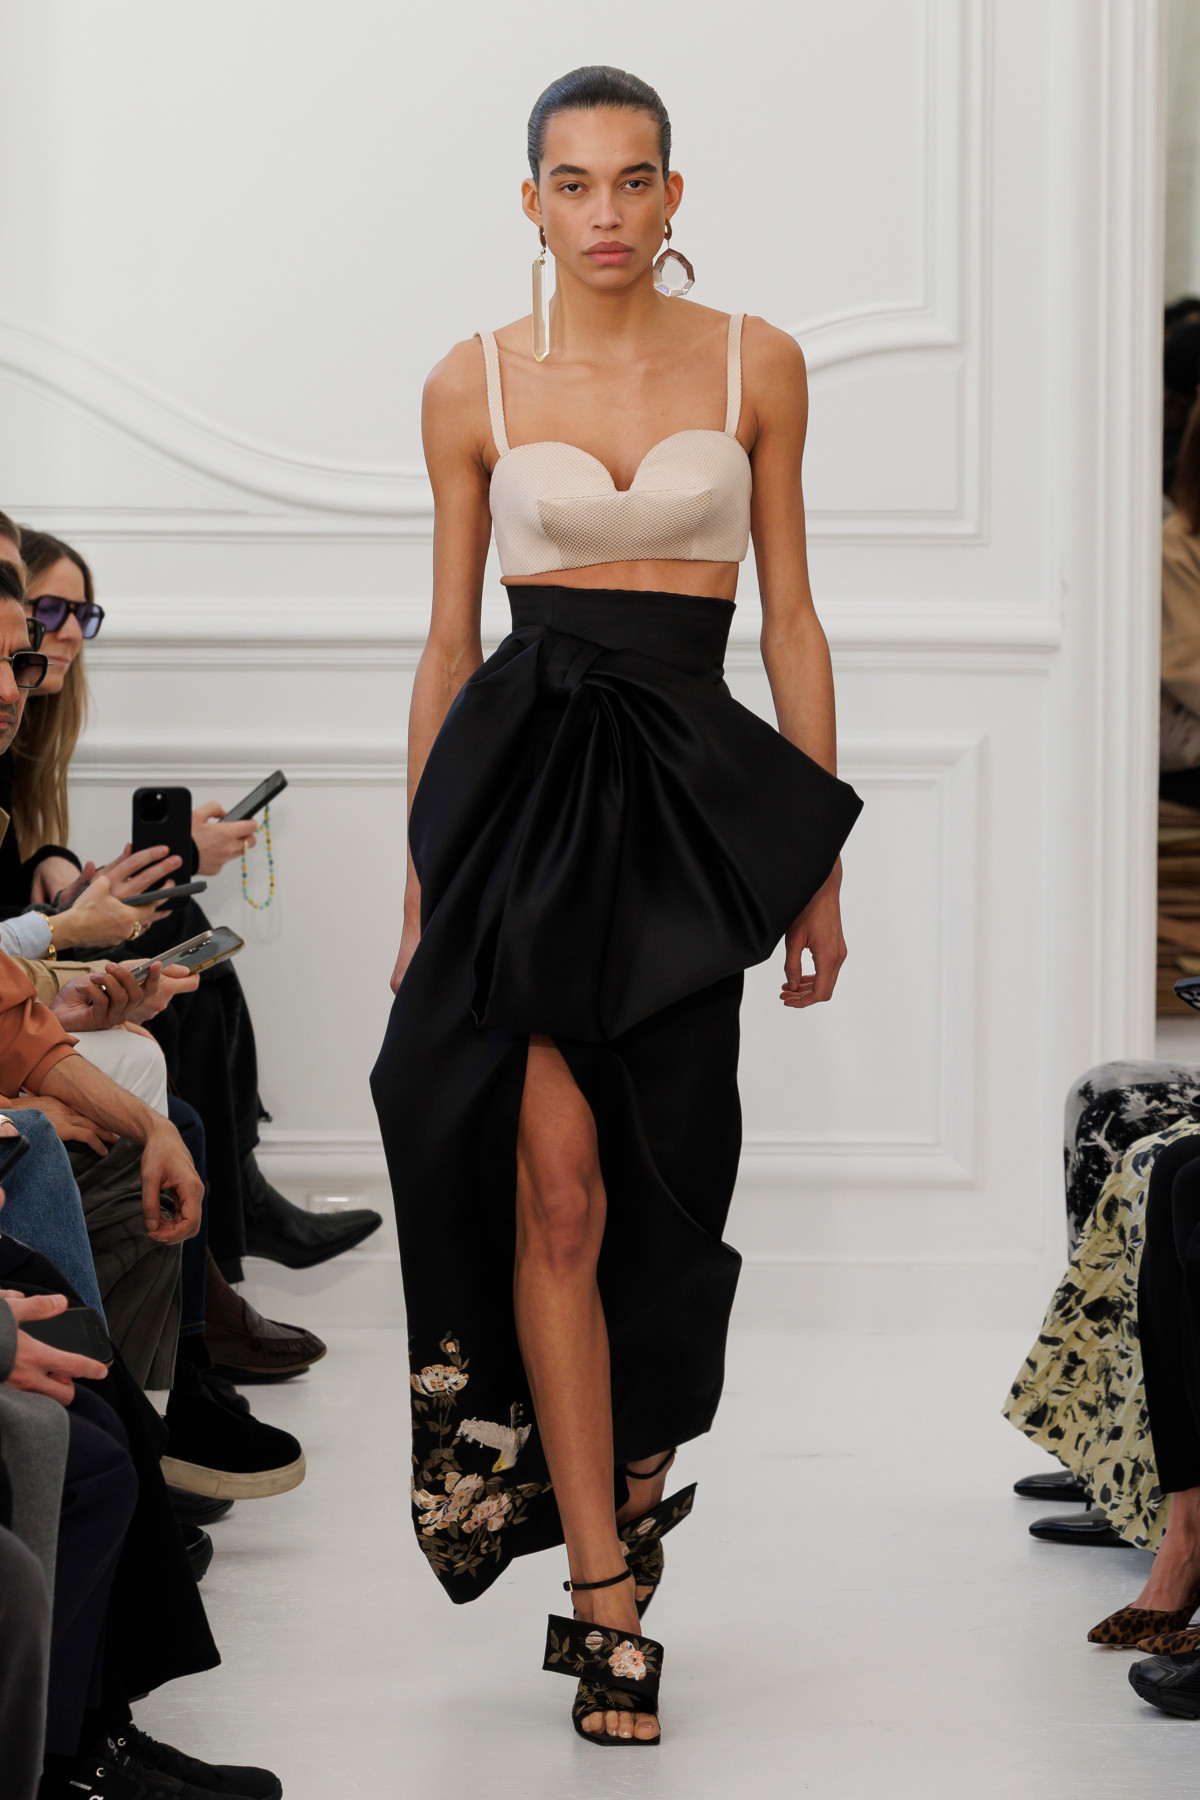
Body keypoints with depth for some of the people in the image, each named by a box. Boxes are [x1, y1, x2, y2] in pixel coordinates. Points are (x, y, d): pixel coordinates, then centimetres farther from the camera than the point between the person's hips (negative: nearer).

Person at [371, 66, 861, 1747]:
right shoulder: (475, 383, 5)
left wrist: (819, 865, 4)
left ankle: (603, 1562, 21)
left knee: (653, 1197, 4)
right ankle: (609, 1597, -3)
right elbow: (448, 640, 10)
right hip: (521, 773, -1)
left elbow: (791, 616, 7)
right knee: (554, 1183, -11)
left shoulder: (754, 365, 5)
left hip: (691, 791, 1)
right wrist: (422, 877, 9)